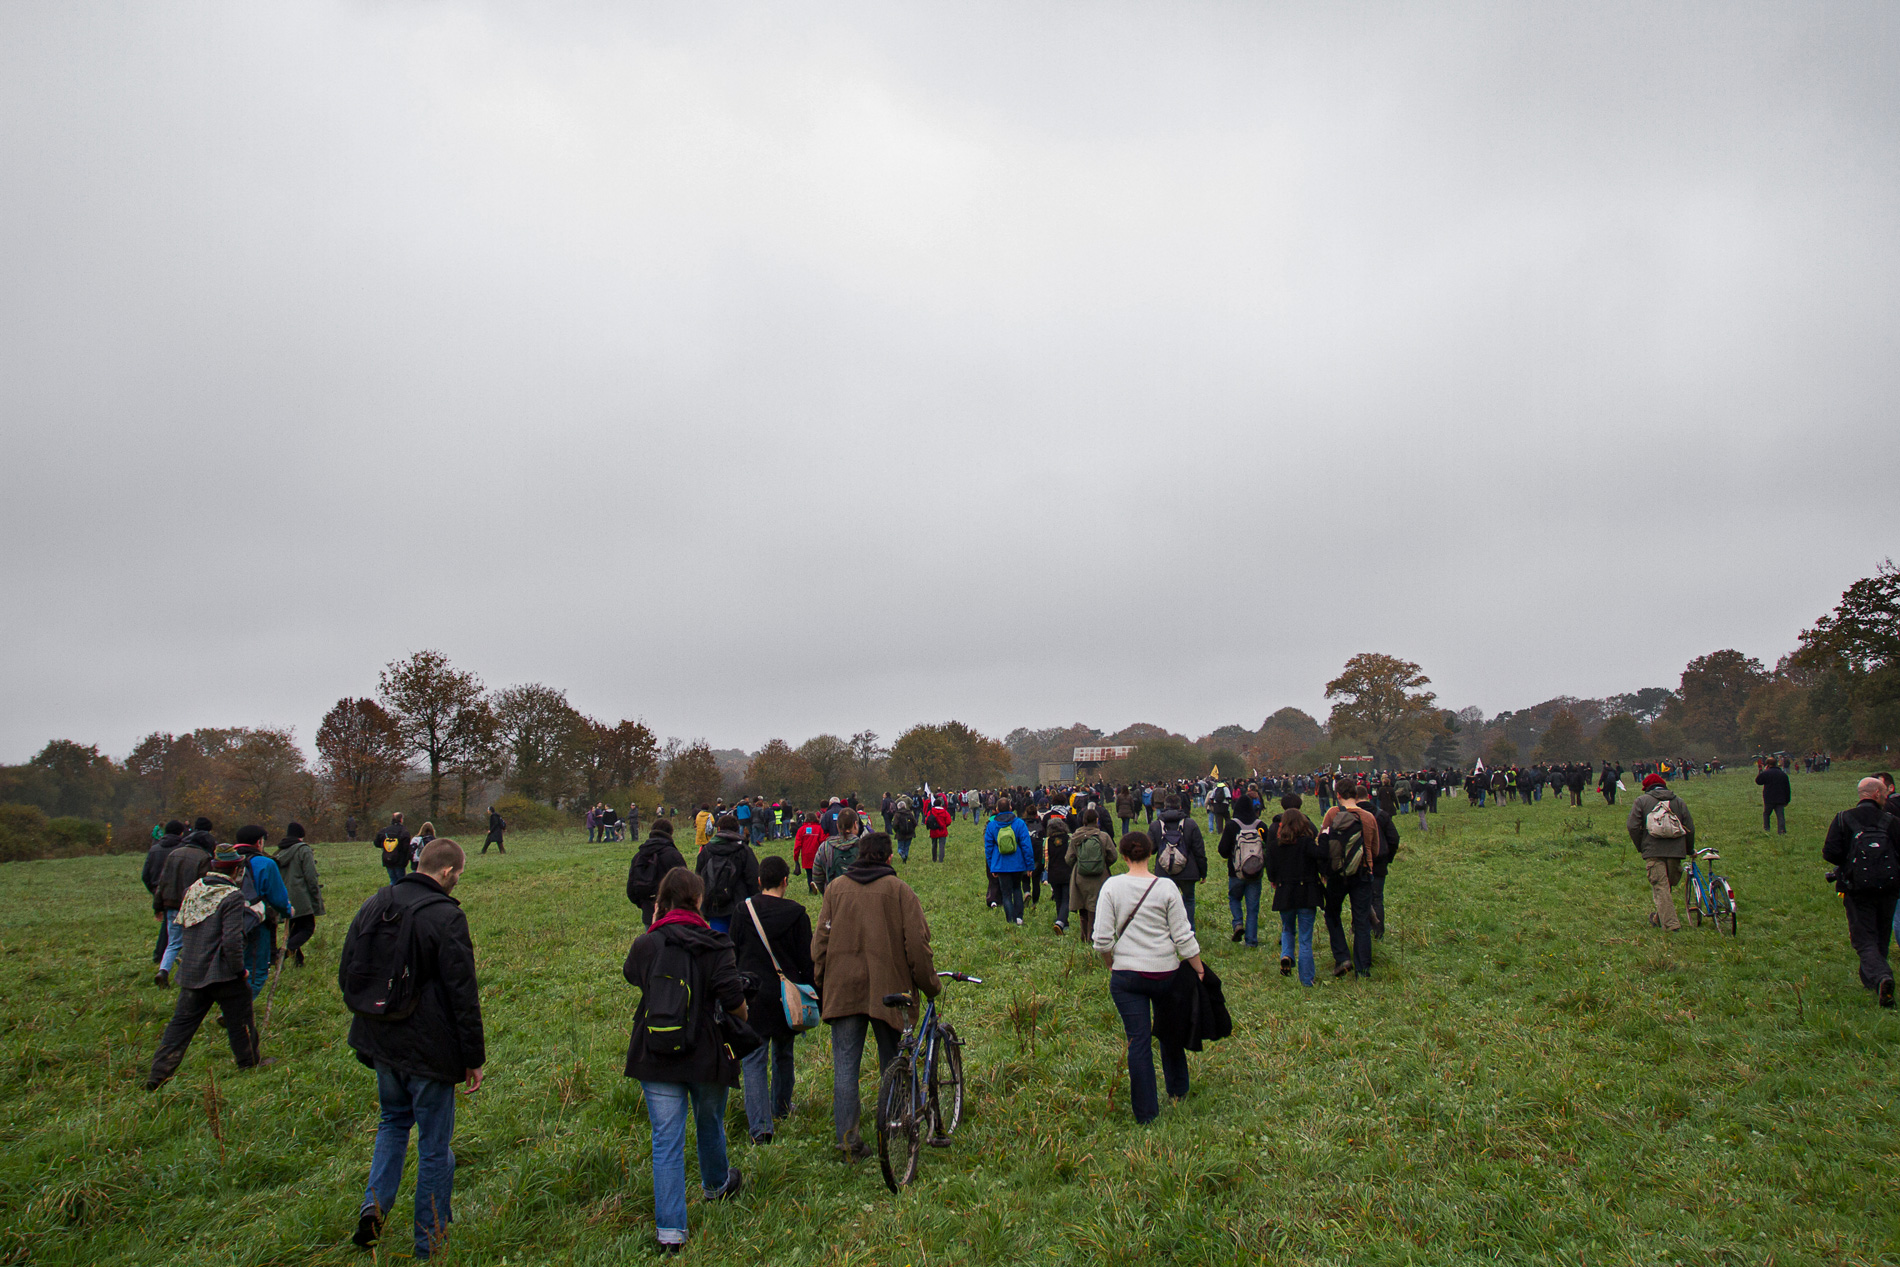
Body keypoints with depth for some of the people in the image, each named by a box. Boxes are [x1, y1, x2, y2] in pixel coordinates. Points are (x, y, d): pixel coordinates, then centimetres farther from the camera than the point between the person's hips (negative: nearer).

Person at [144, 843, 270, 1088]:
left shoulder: (193, 889, 5)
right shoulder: (233, 896, -17)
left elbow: (182, 923, 18)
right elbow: (232, 939, -22)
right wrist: (240, 969, -11)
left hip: (191, 973, 6)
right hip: (222, 974, -6)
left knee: (181, 1023, 13)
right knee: (240, 1021, 11)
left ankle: (158, 1076, 12)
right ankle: (249, 1064, 23)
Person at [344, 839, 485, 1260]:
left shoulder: (374, 905, 1)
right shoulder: (446, 917, -19)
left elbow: (346, 975, 11)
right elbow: (463, 995, -17)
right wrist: (473, 1058, -8)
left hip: (381, 1041, 6)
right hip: (429, 1048, -6)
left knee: (394, 1119, 29)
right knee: (434, 1145, 8)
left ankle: (374, 1203, 13)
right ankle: (429, 1242, 19)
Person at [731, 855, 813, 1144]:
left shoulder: (743, 910, -3)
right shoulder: (797, 913, -8)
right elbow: (806, 960, -5)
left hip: (751, 993, 0)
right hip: (786, 996, 0)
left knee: (754, 1059, 1)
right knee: (783, 1054, 20)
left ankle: (759, 1125, -9)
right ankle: (781, 1109, 35)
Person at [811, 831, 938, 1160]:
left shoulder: (835, 889, 5)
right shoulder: (899, 890, -3)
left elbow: (820, 939, 5)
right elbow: (917, 943, -6)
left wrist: (821, 984, 14)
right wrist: (929, 985, 4)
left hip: (842, 990, 2)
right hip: (887, 990, -1)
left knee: (845, 1067, 5)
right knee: (892, 1065, 14)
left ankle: (846, 1139, 2)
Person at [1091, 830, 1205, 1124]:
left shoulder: (1112, 886, -7)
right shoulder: (1166, 887, -7)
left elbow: (1102, 939, -7)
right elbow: (1184, 937, -6)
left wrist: (1111, 964, 11)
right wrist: (1199, 970, 6)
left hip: (1126, 975, -1)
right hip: (1166, 972, 1)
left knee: (1138, 1041, 4)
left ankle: (1146, 1114, 8)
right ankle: (1178, 1092, 39)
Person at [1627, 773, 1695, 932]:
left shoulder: (1641, 801, 7)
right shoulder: (1678, 801, 15)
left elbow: (1633, 826, -3)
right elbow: (1690, 828, 12)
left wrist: (1640, 847, 8)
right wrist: (1689, 849, 24)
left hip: (1653, 851, -3)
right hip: (1675, 851, 3)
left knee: (1660, 886, -5)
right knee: (1670, 884, 16)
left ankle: (1671, 924, -11)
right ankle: (1659, 918, 24)